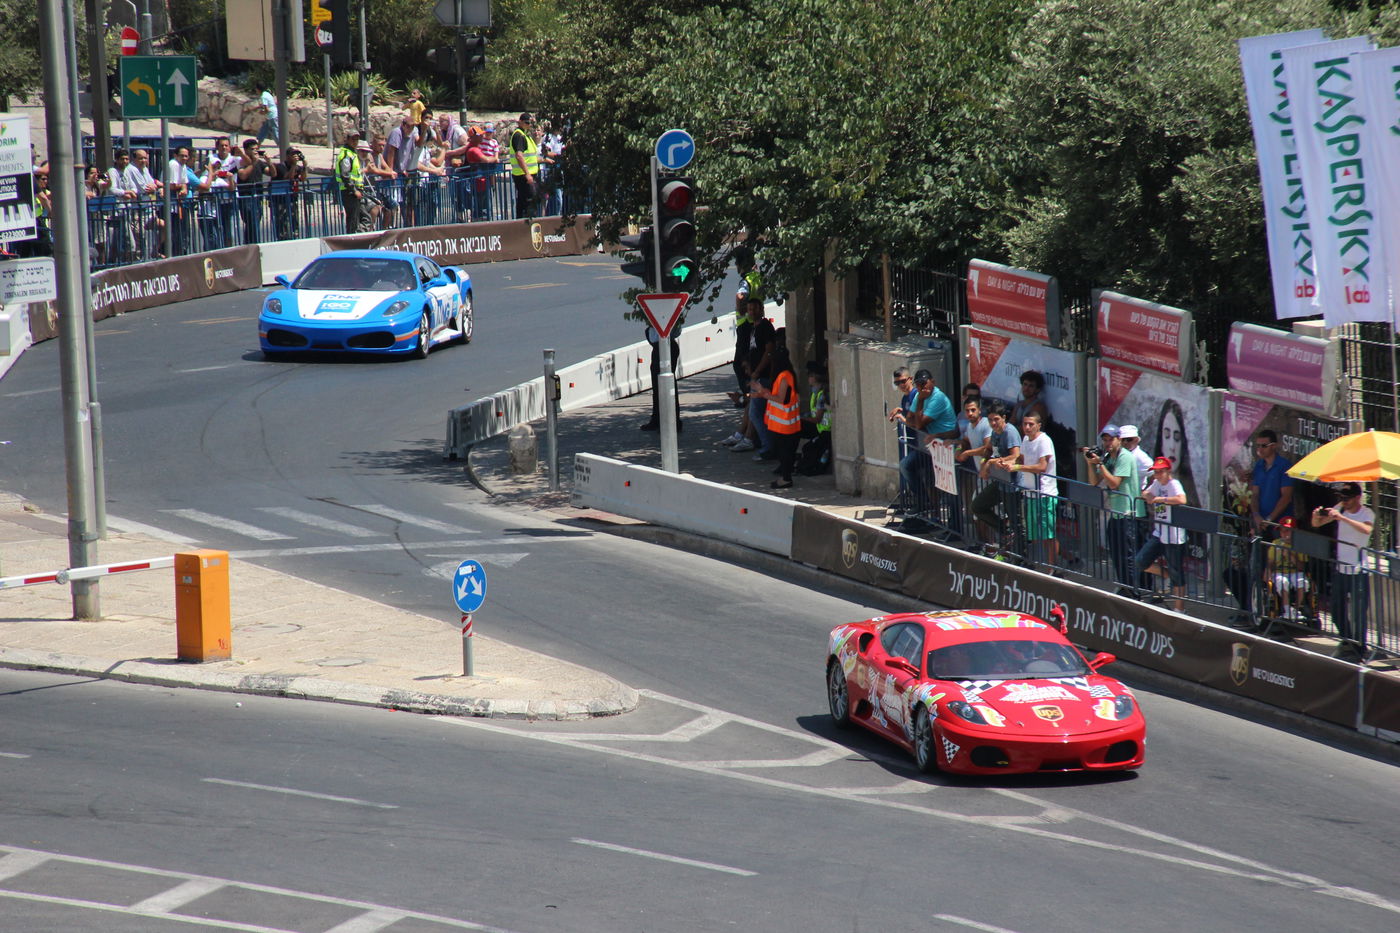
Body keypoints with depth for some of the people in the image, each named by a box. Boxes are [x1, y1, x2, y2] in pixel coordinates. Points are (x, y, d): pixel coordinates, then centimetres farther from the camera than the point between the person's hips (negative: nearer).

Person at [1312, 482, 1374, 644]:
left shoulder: (1367, 514, -13)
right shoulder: (1340, 509, 3)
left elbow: (1367, 529, -35)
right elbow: (1317, 524, 8)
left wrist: (1342, 517, -40)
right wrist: (1316, 516, -17)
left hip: (1358, 571, -6)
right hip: (1340, 569, 6)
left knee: (1358, 613, -7)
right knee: (1337, 610, 14)